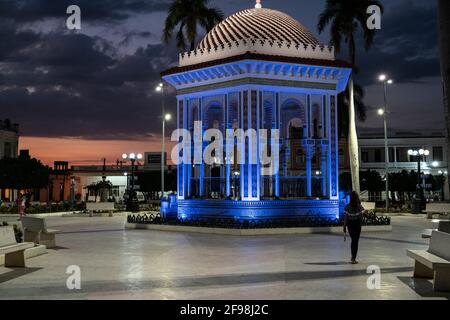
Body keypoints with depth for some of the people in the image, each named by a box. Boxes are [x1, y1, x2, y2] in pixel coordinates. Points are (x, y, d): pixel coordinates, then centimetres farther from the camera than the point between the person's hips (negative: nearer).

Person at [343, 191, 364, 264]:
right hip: (357, 224, -2)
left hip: (350, 224, 2)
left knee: (353, 240, 22)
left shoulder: (348, 207, -10)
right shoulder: (360, 207, -12)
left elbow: (346, 217, -8)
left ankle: (353, 256, 32)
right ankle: (353, 259, 6)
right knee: (356, 241, 7)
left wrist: (344, 226, 0)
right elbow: (361, 217, -7)